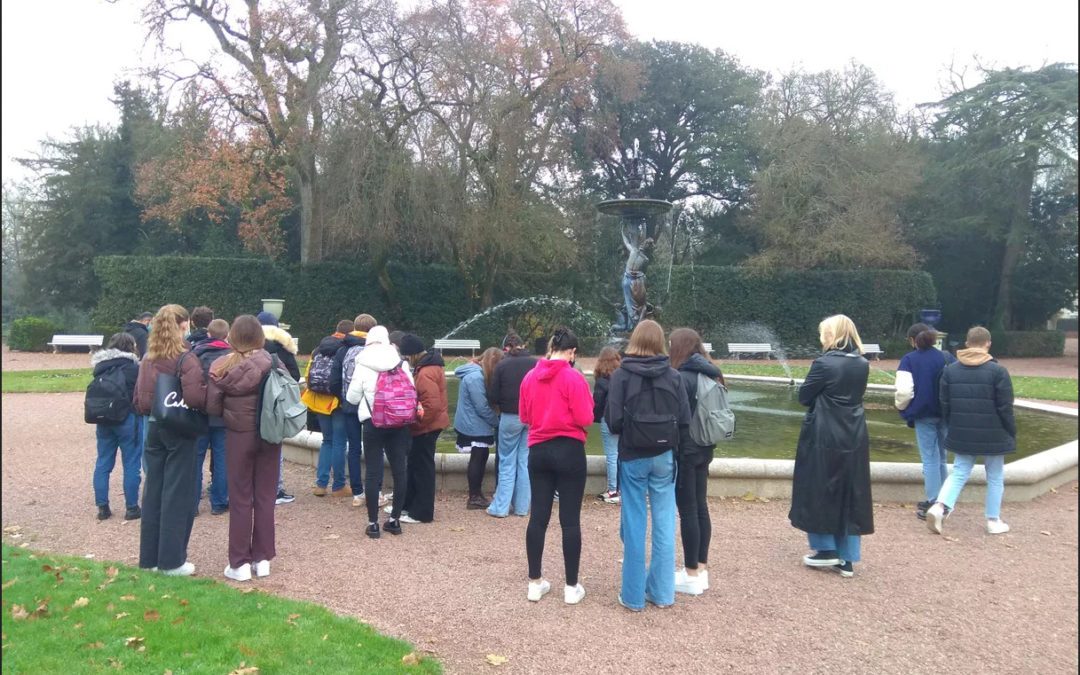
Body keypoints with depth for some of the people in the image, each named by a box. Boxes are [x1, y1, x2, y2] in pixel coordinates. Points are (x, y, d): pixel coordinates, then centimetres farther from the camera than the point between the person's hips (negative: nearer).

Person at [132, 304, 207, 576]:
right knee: (177, 494, 2)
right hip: (179, 430, -6)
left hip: (154, 428, 6)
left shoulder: (147, 359, 5)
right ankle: (172, 561, 8)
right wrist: (210, 400, -8)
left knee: (153, 492, 14)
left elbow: (138, 398, 10)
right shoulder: (185, 359, -15)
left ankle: (149, 557, 22)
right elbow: (195, 397, -27)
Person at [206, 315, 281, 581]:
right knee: (265, 497, 12)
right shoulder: (271, 363, -10)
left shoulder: (221, 366, -7)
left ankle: (239, 563, 13)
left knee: (240, 499, 9)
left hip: (238, 435, 0)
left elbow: (212, 407, -7)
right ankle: (262, 558, 19)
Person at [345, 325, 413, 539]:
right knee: (399, 470, 9)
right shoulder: (402, 363, 1)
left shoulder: (363, 365, -4)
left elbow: (352, 397, 1)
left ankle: (373, 523, 5)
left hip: (373, 423, -2)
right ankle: (395, 520, 15)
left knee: (373, 472, 2)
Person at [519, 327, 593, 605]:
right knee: (570, 519, 2)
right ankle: (572, 587, 9)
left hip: (538, 450, 5)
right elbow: (584, 419, -14)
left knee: (538, 516, 9)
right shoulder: (574, 377, -11)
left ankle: (535, 583, 16)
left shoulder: (530, 377, 4)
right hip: (569, 450, -4)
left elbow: (523, 417, 12)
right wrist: (569, 417, 6)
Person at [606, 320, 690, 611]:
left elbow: (614, 420, -10)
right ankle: (661, 592, 18)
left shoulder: (622, 375, -8)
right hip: (664, 456, 2)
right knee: (664, 524, 10)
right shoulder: (673, 376, -2)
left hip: (632, 456, -2)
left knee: (634, 525, 6)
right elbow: (685, 422, -3)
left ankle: (633, 595, 13)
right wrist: (671, 443, 13)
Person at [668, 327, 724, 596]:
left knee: (687, 511, -1)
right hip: (704, 449, 8)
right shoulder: (711, 375, 8)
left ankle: (691, 574, 6)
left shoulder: (681, 377, -17)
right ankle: (701, 568, 21)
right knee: (700, 508, 14)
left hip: (685, 450, -8)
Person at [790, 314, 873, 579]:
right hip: (854, 437, 6)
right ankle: (847, 559, 14)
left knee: (819, 492, 10)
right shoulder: (862, 365, 4)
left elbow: (804, 396, -8)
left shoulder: (824, 363, -16)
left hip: (823, 437, -6)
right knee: (850, 495, 10)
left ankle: (826, 550, 15)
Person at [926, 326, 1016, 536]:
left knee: (959, 472, 10)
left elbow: (945, 405, 5)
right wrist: (1011, 434, 1)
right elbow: (1005, 408, -10)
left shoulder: (950, 370, 2)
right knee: (995, 477, 12)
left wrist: (952, 428, 16)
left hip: (962, 434, 3)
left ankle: (940, 506, -11)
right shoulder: (998, 371, -11)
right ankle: (993, 521, 18)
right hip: (993, 435, -3)